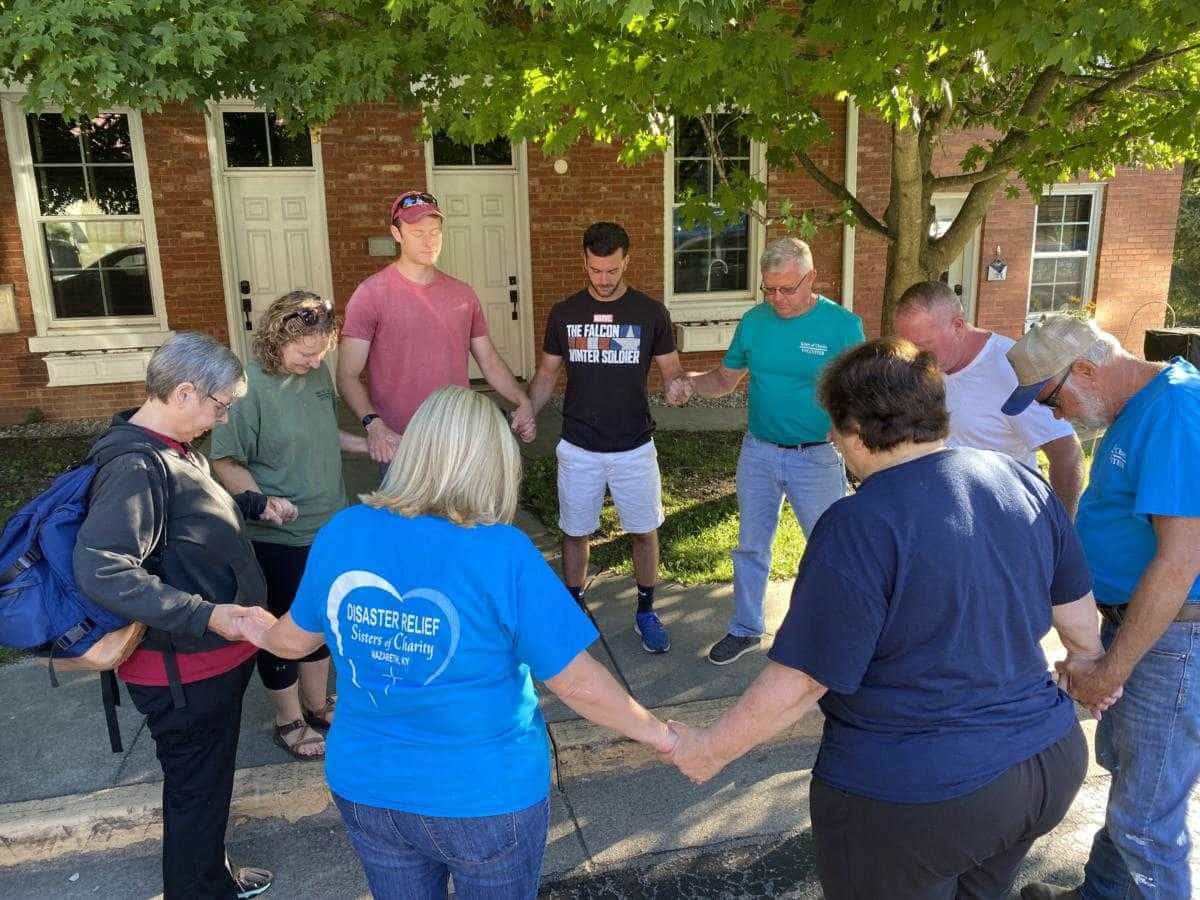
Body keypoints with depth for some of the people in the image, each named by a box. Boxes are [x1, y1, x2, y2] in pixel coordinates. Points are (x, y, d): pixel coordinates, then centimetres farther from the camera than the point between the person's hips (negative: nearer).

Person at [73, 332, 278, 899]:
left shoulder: (176, 449, 5)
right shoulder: (135, 466, -26)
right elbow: (100, 569, -38)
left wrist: (255, 504, 12)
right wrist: (206, 615, -43)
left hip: (214, 657, 10)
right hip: (184, 672, -10)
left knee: (209, 781, 27)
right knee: (196, 790, 11)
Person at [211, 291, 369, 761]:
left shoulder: (317, 372, -1)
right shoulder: (250, 388, -21)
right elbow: (225, 462, -16)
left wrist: (367, 445, 1)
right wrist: (263, 502, -29)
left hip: (328, 526, 7)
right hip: (277, 537, -7)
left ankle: (317, 702, 42)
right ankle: (289, 722, 32)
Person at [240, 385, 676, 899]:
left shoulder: (342, 532, -11)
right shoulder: (503, 554, -25)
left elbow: (297, 638, 6)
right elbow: (575, 682, -19)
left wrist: (261, 636, 29)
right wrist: (654, 732, -2)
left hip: (365, 788, 4)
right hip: (485, 797, -3)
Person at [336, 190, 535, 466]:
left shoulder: (462, 293, 8)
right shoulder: (370, 295, -7)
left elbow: (489, 360, 14)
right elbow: (348, 376, -9)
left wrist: (523, 402, -2)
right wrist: (374, 425, -26)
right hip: (399, 444, -4)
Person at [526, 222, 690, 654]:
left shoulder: (650, 312, -4)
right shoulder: (564, 313, 0)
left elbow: (671, 370, 0)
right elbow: (546, 375, 6)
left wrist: (679, 384, -25)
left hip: (634, 447, -1)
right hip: (579, 448, 1)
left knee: (644, 531, 10)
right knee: (575, 532, 12)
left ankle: (645, 611, 30)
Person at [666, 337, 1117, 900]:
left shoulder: (861, 526, -25)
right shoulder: (1023, 483, -4)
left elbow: (803, 680, -21)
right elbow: (1080, 622, 8)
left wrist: (708, 751, -7)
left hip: (916, 797, -6)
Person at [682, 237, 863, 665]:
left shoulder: (842, 324, -11)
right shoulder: (754, 321, -1)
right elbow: (725, 378, 6)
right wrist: (686, 382, -15)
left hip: (818, 457, -3)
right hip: (758, 452, 4)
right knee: (751, 547, 15)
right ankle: (745, 629, 34)